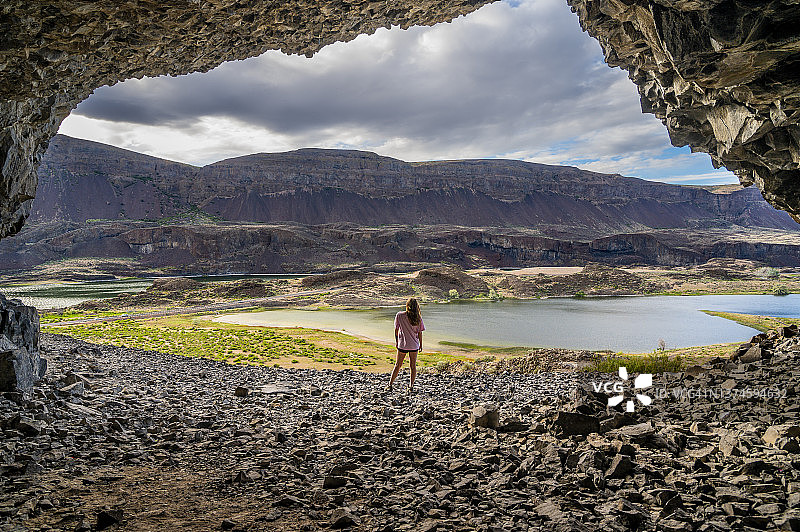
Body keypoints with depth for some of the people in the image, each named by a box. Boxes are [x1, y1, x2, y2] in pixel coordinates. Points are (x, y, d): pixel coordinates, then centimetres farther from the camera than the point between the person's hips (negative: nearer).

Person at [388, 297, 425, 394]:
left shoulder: (399, 315, -11)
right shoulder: (418, 318, -8)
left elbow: (396, 330, -1)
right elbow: (420, 333, -2)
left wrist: (396, 341, 13)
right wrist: (420, 344, 10)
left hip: (402, 344, 0)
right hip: (414, 345, 1)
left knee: (398, 365, 12)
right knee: (413, 366, 12)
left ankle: (390, 384, 16)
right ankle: (411, 386, 16)